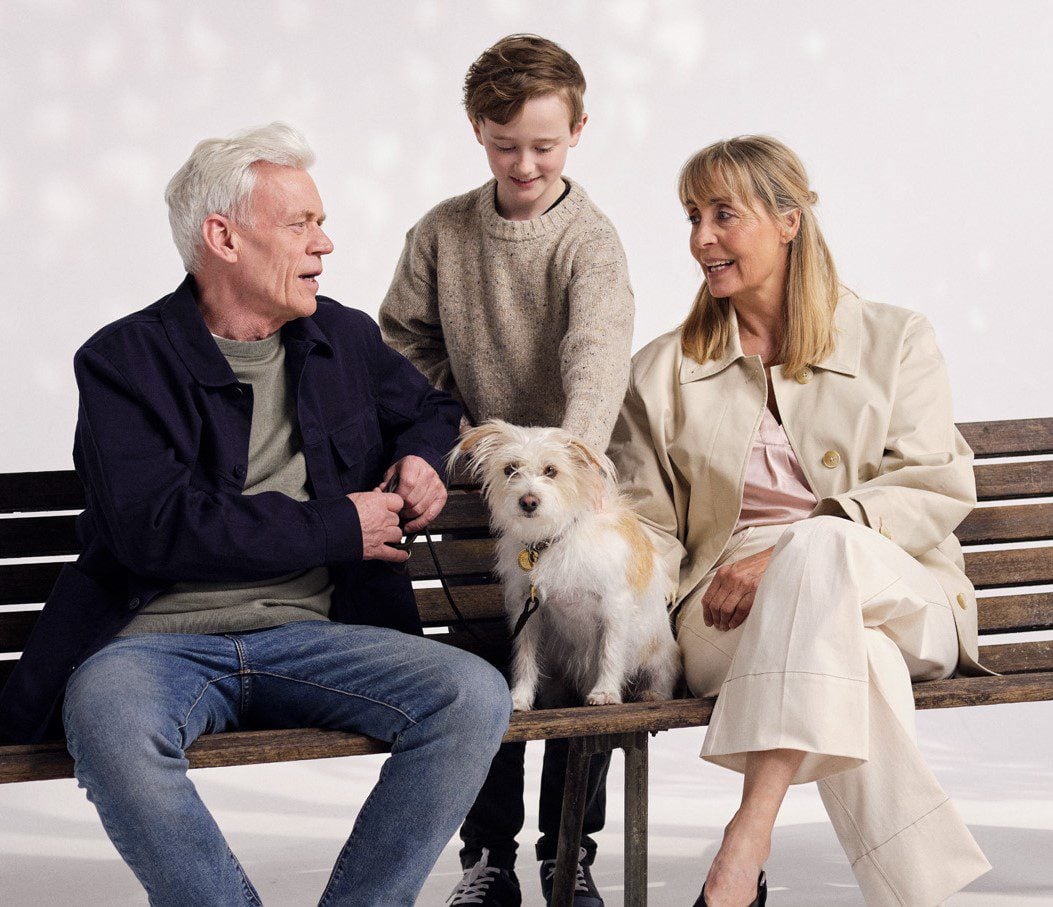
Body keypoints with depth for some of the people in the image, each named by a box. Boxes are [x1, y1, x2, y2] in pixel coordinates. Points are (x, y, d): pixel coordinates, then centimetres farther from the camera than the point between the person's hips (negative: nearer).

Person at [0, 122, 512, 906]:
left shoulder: (347, 340, 16)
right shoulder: (126, 361, 0)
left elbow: (429, 408, 38)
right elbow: (156, 525, -14)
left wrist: (423, 455, 12)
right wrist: (338, 527, -9)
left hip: (311, 637, 4)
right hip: (156, 641, -4)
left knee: (476, 696, -23)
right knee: (110, 724, -39)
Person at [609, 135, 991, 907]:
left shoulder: (896, 341, 13)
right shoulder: (662, 372, 20)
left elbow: (938, 487, 1)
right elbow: (648, 526, 16)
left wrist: (786, 555, -13)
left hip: (898, 598, -1)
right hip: (729, 621, 1)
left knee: (820, 547, -39)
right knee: (851, 657, -37)